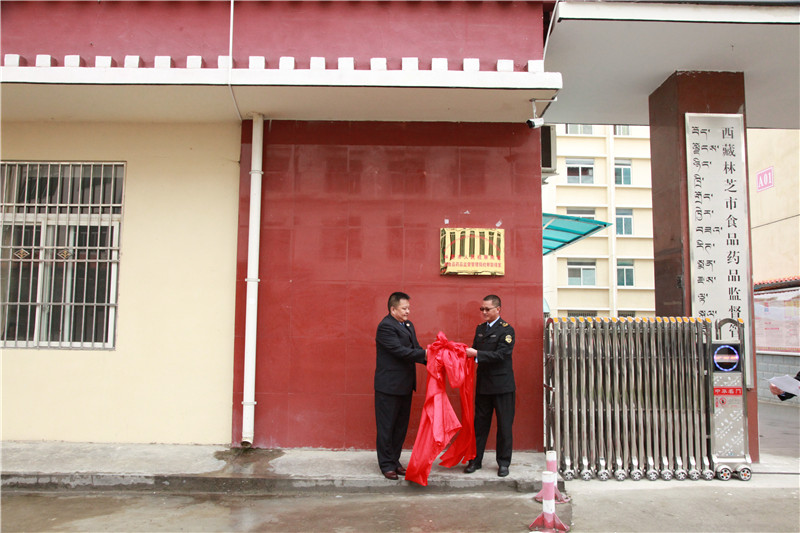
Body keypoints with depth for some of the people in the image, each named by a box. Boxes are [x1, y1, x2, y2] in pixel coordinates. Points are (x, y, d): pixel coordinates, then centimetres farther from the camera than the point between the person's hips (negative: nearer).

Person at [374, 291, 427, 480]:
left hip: (405, 386, 9)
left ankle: (395, 460, 28)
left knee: (401, 426, 16)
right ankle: (387, 465, 14)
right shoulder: (386, 326, -16)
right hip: (389, 386, -9)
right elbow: (400, 351, -24)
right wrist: (425, 354, -23)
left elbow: (415, 348, 8)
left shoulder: (408, 325, 13)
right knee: (386, 427, 3)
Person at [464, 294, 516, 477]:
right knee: (479, 423, 10)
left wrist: (476, 354, -23)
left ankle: (503, 462, 17)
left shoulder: (506, 330, -9)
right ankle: (475, 460, 19)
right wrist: (467, 351, -7)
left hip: (502, 385, -5)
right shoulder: (480, 328, 12)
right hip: (483, 384, 5)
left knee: (504, 425, 5)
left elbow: (501, 355, -19)